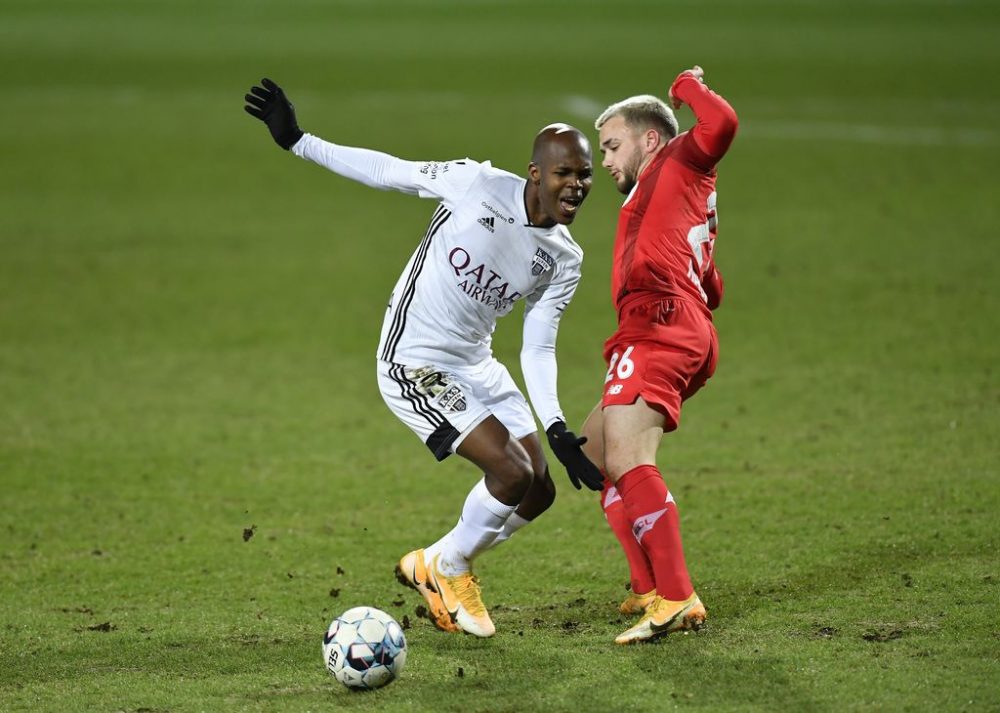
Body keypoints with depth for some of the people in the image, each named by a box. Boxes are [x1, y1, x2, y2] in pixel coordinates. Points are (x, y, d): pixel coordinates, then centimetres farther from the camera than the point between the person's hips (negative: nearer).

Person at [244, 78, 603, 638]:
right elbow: (386, 171, -8)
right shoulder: (479, 185, -17)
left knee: (539, 491, 5)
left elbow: (538, 349, 2)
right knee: (512, 472, -18)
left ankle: (435, 567, 28)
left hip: (476, 366, 7)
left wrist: (558, 432, -9)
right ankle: (448, 568, 10)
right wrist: (297, 141, -9)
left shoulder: (565, 261, -1)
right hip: (414, 362, -7)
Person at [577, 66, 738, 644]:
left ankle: (677, 599, -28)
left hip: (659, 325, -11)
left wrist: (690, 87, 2)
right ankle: (651, 591, 6)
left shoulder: (681, 162, 8)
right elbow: (712, 291, 32)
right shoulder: (684, 202, 33)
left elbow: (722, 125, -13)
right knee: (593, 451, 15)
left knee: (627, 459, -21)